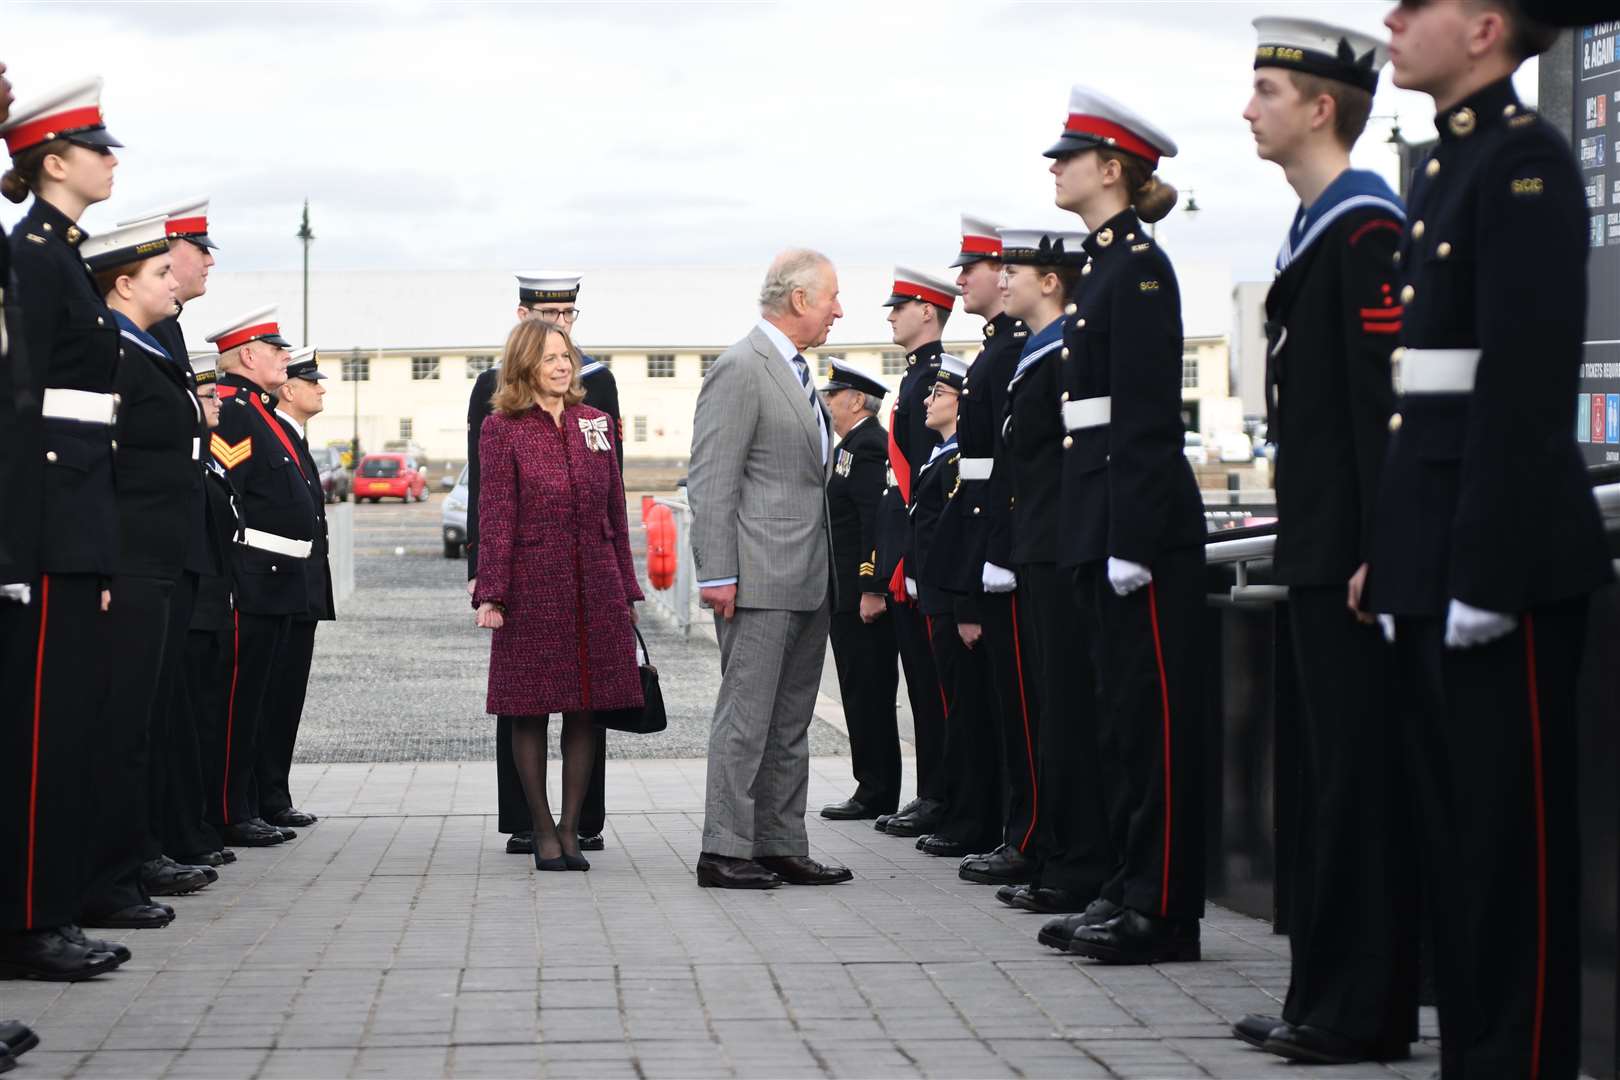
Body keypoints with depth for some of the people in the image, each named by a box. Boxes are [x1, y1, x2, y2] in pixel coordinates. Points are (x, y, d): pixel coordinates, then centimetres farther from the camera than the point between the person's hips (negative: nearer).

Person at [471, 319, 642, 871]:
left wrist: (626, 589, 11)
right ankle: (543, 830, 11)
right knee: (531, 710, 2)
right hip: (532, 587, -4)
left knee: (586, 709, 4)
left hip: (595, 586, 4)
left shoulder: (596, 423, 11)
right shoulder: (502, 430, -1)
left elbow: (616, 511, 13)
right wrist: (491, 593, -11)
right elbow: (497, 518, -5)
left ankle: (571, 827, 12)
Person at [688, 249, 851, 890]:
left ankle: (782, 847, 16)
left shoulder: (796, 372, 18)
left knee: (790, 723, 11)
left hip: (808, 581, 10)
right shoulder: (741, 369, -11)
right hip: (760, 579, -10)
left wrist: (832, 571, 17)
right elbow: (711, 481, -15)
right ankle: (724, 851, -3)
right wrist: (718, 575, -20)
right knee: (746, 716, -7)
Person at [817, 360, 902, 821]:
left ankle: (876, 795, -2)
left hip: (860, 595, -11)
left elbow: (878, 522, -21)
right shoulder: (849, 446, 20)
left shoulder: (869, 446, -14)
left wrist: (871, 588, -24)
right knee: (863, 694, 12)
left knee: (868, 694, -6)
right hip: (848, 594, 11)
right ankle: (874, 790, 16)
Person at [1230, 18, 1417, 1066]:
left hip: (1351, 552, -10)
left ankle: (1365, 1013, 0)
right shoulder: (1317, 224, 18)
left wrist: (1375, 553, -22)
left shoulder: (1365, 224, -13)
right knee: (1334, 774, 13)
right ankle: (1326, 998, 20)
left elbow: (1386, 400, -19)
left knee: (1360, 774, -6)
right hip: (1319, 550, 10)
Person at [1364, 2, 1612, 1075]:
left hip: (1503, 547, -9)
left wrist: (1488, 571, -21)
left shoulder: (1525, 160, -11)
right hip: (1431, 552, 9)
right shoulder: (1444, 164, 17)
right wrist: (1390, 552, 15)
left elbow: (1527, 381, -18)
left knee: (1513, 827, -3)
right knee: (1453, 823, 13)